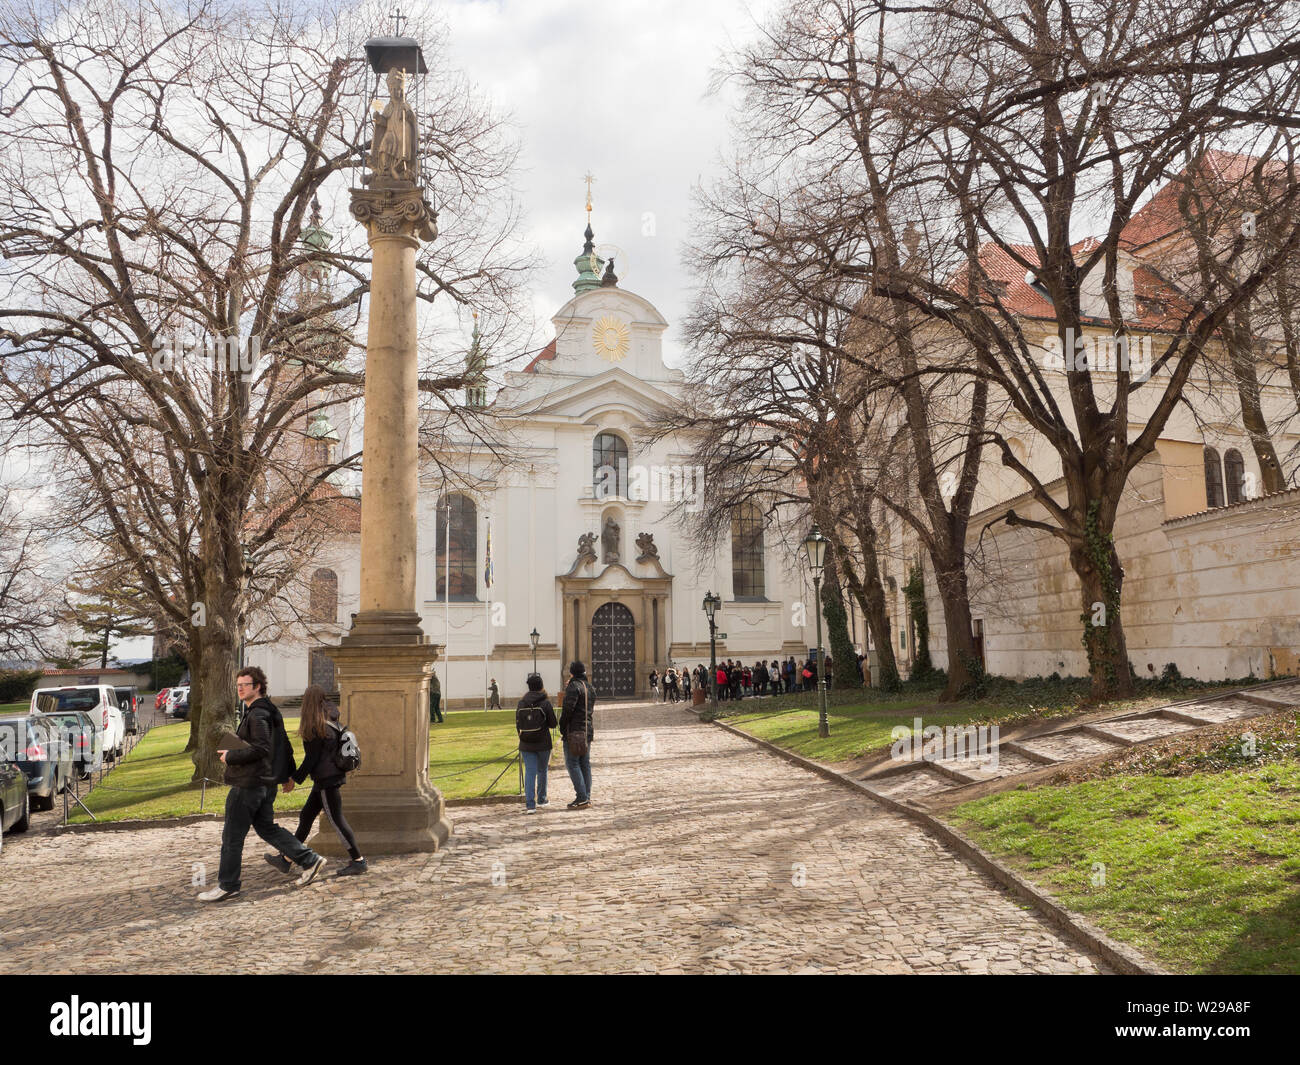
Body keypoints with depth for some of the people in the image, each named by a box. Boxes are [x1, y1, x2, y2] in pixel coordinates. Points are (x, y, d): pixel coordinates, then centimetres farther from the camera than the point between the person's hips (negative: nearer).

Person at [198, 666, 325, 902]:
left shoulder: (258, 715, -17)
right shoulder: (269, 711, 14)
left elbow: (261, 749, -27)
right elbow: (285, 746, 20)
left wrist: (231, 756, -16)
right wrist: (289, 774, 26)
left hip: (249, 784, -10)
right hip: (266, 782, 10)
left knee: (232, 836, 2)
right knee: (267, 828, 16)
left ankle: (227, 886, 12)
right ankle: (310, 860, 15)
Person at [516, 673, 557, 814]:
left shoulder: (521, 703, -1)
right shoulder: (545, 703, -10)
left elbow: (518, 725, 5)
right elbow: (553, 724, -5)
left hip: (526, 745, 1)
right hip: (543, 744, -1)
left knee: (530, 772, 1)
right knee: (542, 771, 18)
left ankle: (530, 804, -10)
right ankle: (541, 799, 32)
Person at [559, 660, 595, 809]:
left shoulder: (573, 686, -12)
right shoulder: (589, 688, 16)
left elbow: (568, 709, -19)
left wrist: (562, 729, -11)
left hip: (574, 731, -8)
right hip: (588, 730, 8)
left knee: (572, 764, -5)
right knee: (585, 764, 12)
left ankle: (581, 798, -9)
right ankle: (587, 797, 13)